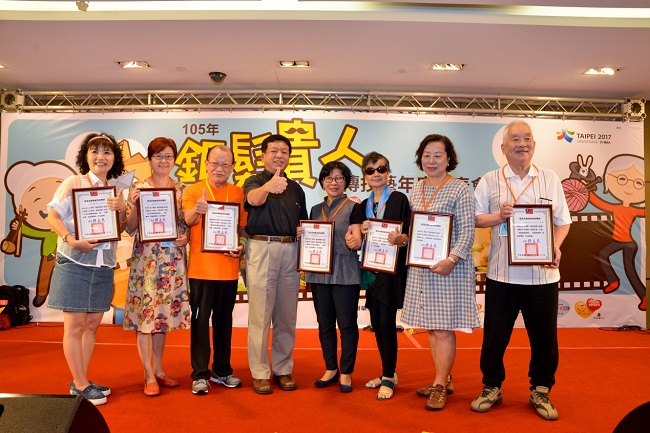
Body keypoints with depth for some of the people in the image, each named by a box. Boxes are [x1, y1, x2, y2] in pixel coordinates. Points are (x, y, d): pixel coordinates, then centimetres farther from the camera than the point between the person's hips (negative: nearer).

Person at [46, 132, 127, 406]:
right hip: (75, 262, -5)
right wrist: (71, 239, -27)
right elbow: (52, 216, -11)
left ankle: (80, 381, 23)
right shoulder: (73, 183, -4)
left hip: (104, 265, 5)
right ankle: (81, 386, 11)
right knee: (75, 325, 0)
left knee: (92, 324, 11)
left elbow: (121, 230, 9)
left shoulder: (116, 191, 11)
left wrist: (122, 209, -11)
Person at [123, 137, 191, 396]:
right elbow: (129, 228, -2)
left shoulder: (182, 189, 9)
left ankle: (158, 369, 24)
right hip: (146, 258, -3)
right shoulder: (138, 188, 0)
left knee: (164, 313, 11)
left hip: (173, 259, 3)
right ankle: (149, 376, 9)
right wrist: (134, 205, -17)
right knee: (145, 313, -2)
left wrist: (186, 237, -8)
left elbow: (188, 224, 13)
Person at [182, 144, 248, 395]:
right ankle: (200, 374, 13)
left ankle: (222, 370, 26)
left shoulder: (239, 193, 7)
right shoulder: (193, 190, 1)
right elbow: (186, 221, -13)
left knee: (224, 319, 13)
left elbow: (243, 226, 12)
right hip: (201, 267, -2)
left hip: (229, 268, 3)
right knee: (200, 320, 2)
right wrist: (196, 211, -35)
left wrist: (241, 245, -7)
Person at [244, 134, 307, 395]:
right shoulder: (254, 181, 3)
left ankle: (283, 369, 21)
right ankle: (260, 373, 10)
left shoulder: (296, 189, 17)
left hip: (290, 251, 4)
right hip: (261, 249, -4)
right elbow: (253, 199, -23)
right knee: (260, 315, -1)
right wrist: (268, 186, -44)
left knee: (287, 315, 9)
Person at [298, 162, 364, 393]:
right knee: (324, 324, 11)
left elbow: (357, 242, -10)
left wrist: (354, 241, -32)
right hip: (319, 273, 5)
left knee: (347, 324, 2)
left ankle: (346, 372, 16)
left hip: (345, 273, -5)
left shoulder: (353, 208, -1)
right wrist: (301, 235, -2)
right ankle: (330, 369, 25)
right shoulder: (315, 210, 14)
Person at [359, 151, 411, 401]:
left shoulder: (399, 199, -4)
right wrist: (362, 232, -5)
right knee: (376, 323, 10)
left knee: (386, 322, -5)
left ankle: (389, 378, 8)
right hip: (371, 269, 6)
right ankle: (387, 373, 25)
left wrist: (400, 238, -30)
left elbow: (407, 233, -8)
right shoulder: (364, 205, 14)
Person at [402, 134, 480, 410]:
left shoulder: (459, 189, -7)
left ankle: (440, 386, 11)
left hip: (449, 267, -6)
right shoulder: (417, 189, 12)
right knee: (430, 327, 12)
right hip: (421, 266, 7)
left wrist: (452, 259, -23)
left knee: (444, 328, -2)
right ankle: (444, 380, 27)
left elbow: (467, 231, -12)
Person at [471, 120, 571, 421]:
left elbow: (562, 221, 7)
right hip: (502, 272, -1)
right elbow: (475, 218, 2)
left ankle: (540, 390, 28)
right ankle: (491, 387, 25)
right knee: (495, 333, 7)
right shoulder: (490, 181, 3)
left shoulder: (550, 180, 7)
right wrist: (499, 216, -16)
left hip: (542, 273, 1)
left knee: (544, 335, 9)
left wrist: (555, 247, -10)